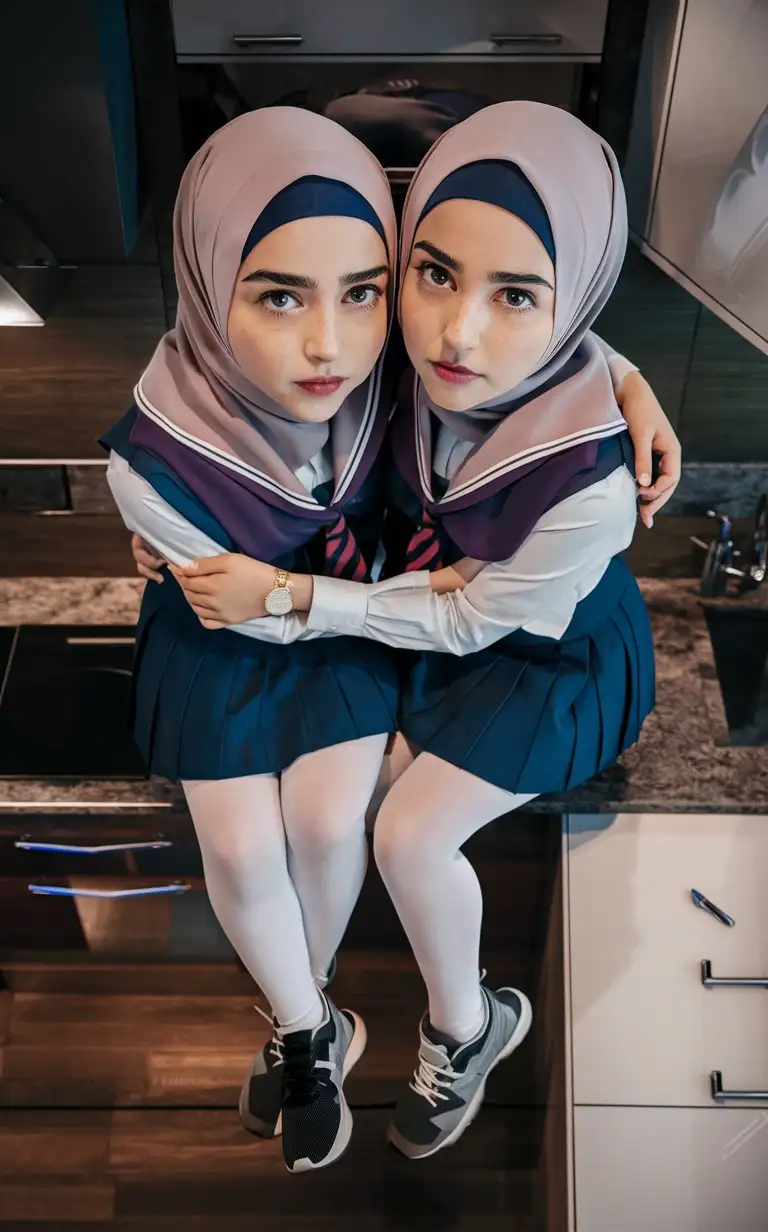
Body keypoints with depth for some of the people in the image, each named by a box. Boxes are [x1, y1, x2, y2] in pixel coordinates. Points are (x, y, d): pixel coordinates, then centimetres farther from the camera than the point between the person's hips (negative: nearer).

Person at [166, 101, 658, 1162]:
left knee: (409, 834, -3)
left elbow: (465, 624, -26)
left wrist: (285, 596, -27)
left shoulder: (586, 487, -42)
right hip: (451, 593, 6)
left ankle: (465, 1030, 26)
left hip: (548, 658, -6)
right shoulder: (437, 360, -27)